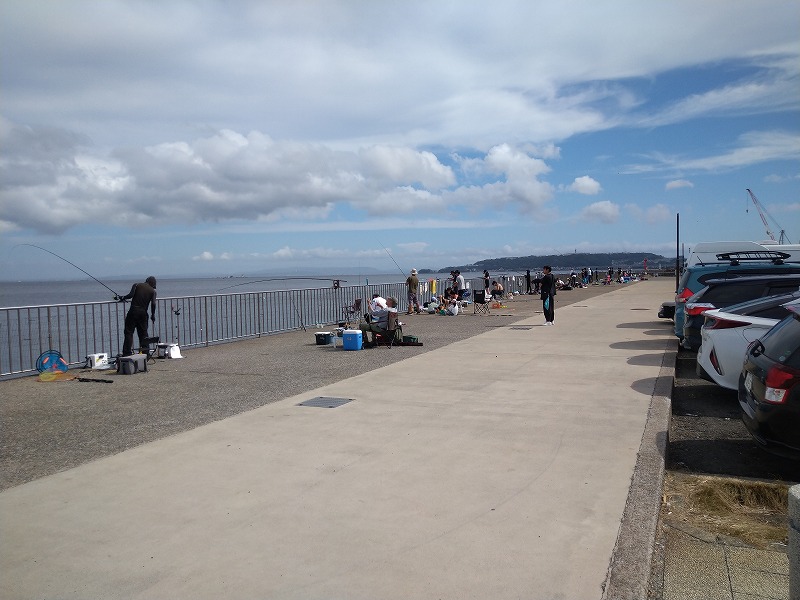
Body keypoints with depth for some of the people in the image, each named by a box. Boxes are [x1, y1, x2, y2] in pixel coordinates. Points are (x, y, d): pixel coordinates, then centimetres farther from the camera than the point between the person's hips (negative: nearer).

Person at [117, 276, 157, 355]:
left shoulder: (137, 285, 7)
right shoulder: (152, 291, 8)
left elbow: (130, 295, -9)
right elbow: (153, 304, -3)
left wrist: (122, 298, 7)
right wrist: (153, 315, 7)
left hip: (133, 311, -1)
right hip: (143, 313, 1)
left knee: (129, 332, 0)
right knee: (143, 333, 11)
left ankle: (127, 353, -6)